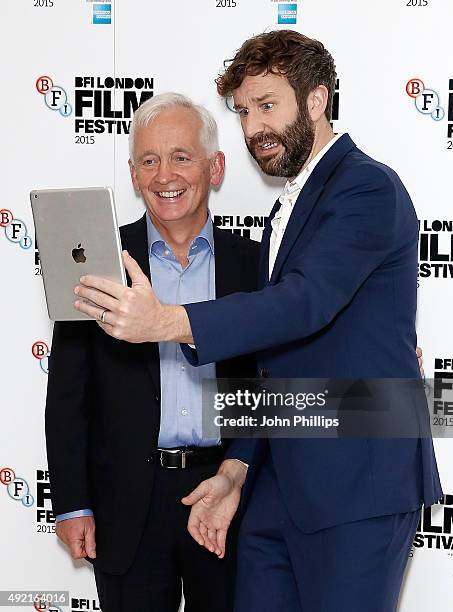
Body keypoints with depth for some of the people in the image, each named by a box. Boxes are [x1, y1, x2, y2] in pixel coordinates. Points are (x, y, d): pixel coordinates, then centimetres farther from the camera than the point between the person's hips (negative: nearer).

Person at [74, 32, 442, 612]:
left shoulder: (367, 187, -9)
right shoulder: (287, 211, 20)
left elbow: (307, 301, -26)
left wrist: (168, 321, -38)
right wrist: (236, 471, 14)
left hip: (357, 482, -8)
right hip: (280, 481, 8)